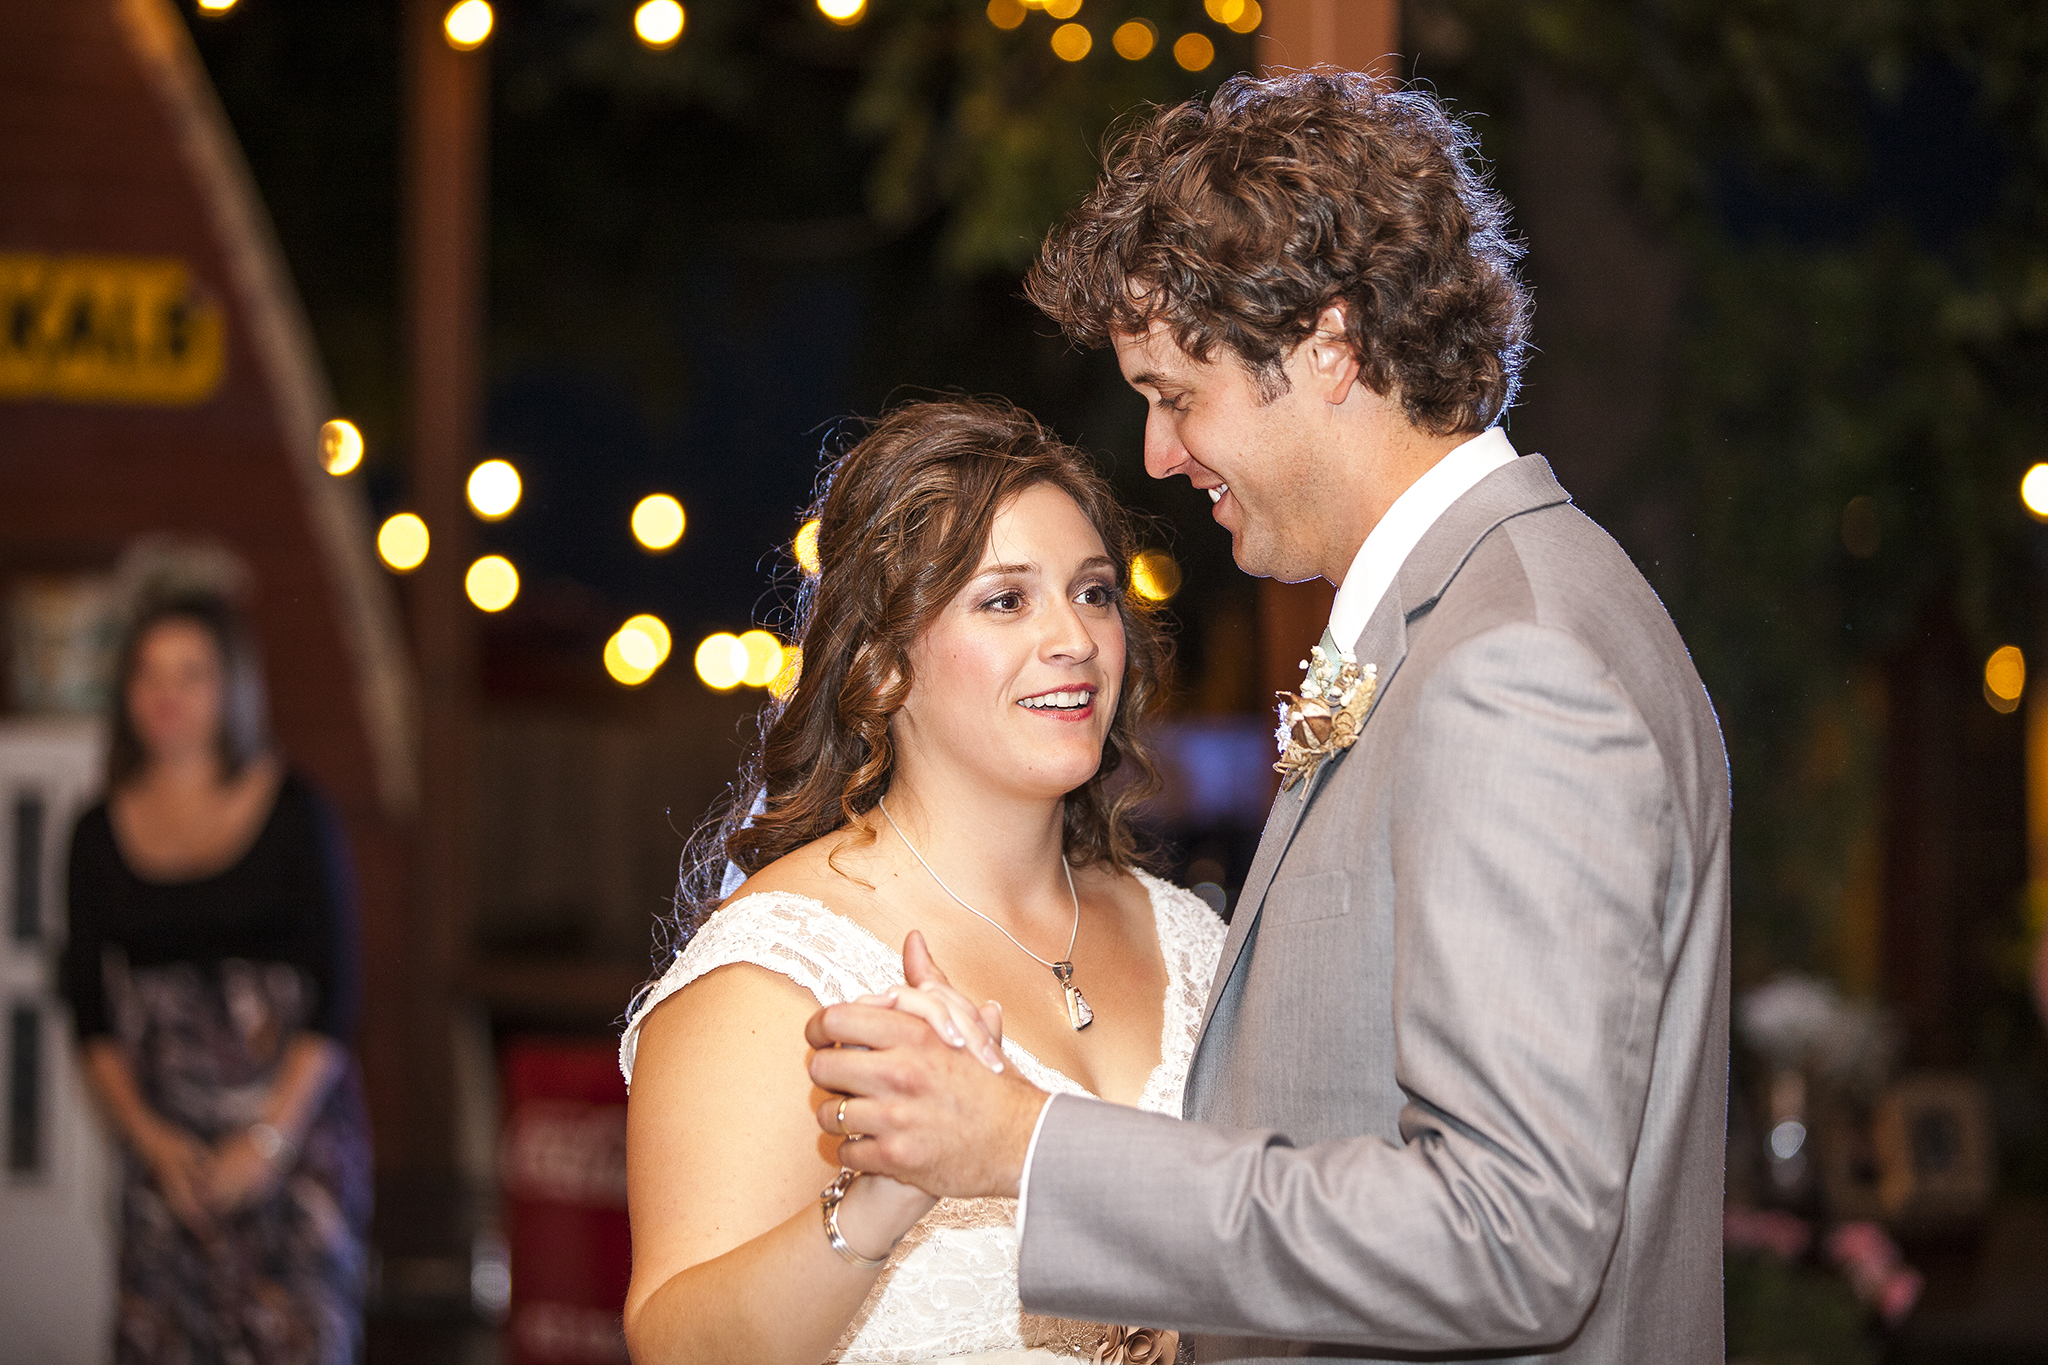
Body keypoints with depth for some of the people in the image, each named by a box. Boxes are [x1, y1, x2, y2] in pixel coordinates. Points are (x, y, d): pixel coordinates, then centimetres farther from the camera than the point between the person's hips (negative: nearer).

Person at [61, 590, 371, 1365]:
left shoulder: (292, 814, 0)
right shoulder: (100, 836, 8)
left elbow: (334, 993, -3)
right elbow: (91, 1016, 8)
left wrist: (269, 1138, -11)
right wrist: (151, 1140, -6)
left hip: (295, 1123, -3)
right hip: (163, 1145, 3)